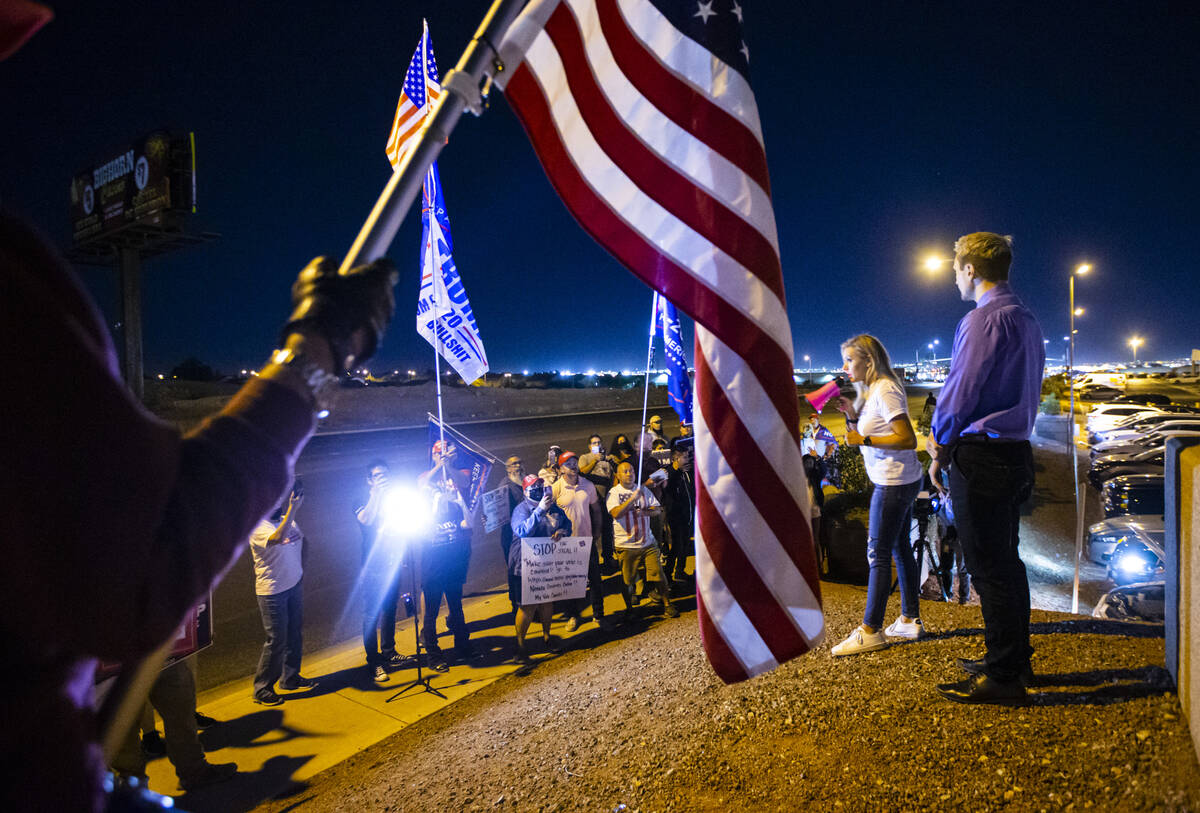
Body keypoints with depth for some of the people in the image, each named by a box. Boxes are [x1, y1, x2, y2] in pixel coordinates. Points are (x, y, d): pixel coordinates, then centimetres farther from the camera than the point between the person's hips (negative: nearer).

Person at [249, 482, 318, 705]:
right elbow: (278, 538, -37)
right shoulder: (259, 528, -16)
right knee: (276, 640, -5)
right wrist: (293, 508, -38)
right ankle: (262, 689, 9)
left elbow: (301, 540, 24)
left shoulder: (288, 520, 8)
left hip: (295, 585, 8)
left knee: (295, 634, 15)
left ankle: (290, 677, 31)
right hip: (272, 591, -8)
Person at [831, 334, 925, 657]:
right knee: (900, 548, 15)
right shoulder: (871, 391, 15)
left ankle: (870, 630, -1)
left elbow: (908, 439, -21)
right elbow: (867, 433, 19)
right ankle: (910, 620, 24)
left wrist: (864, 440, -21)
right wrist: (852, 415, 5)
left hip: (894, 482, -10)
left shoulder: (885, 391, -15)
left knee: (878, 553, -7)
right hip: (899, 482, 10)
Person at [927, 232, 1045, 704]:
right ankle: (1015, 659, 29)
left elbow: (962, 388, -16)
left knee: (988, 567, -3)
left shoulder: (983, 319, -15)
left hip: (980, 455, -10)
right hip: (1016, 451, 10)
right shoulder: (1026, 319, 16)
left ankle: (1002, 677, 5)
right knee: (1006, 560, 17)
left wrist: (940, 446, -3)